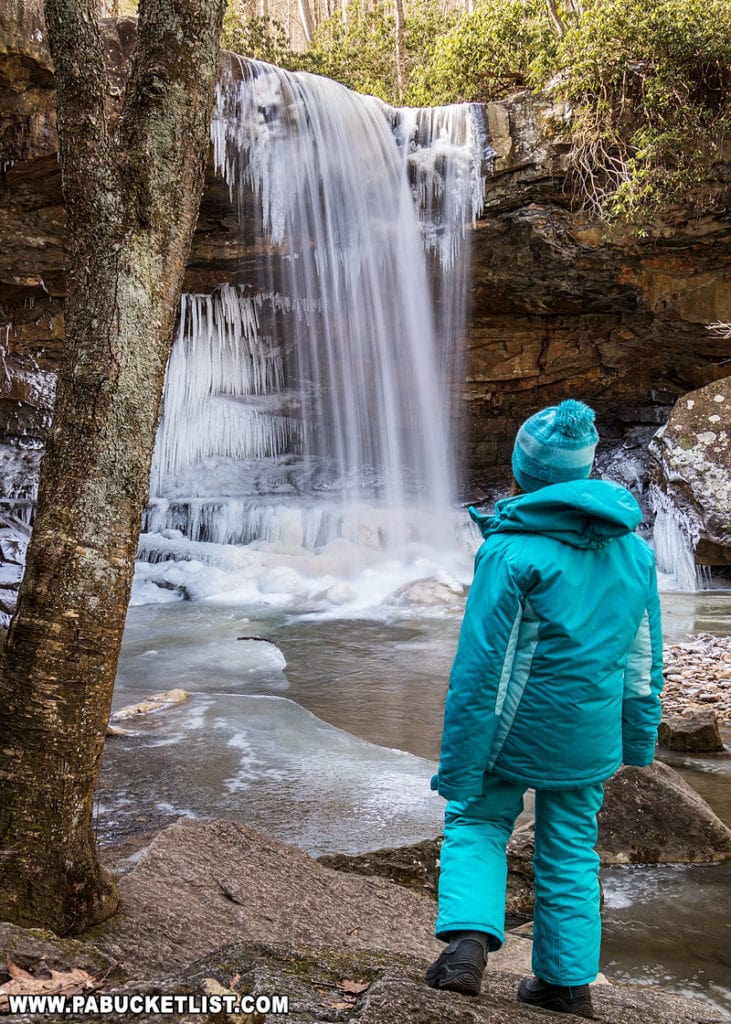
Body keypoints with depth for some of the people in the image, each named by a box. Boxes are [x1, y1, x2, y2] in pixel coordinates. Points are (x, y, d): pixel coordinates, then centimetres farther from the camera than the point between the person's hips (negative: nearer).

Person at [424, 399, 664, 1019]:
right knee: (571, 852, 18)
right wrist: (639, 743, 18)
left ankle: (469, 940, -1)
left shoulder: (513, 553, -20)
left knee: (475, 824, 17)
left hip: (515, 732, -4)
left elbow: (480, 670, -18)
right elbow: (645, 661, 6)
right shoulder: (634, 549, -1)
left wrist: (459, 768, -11)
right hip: (589, 737, 5)